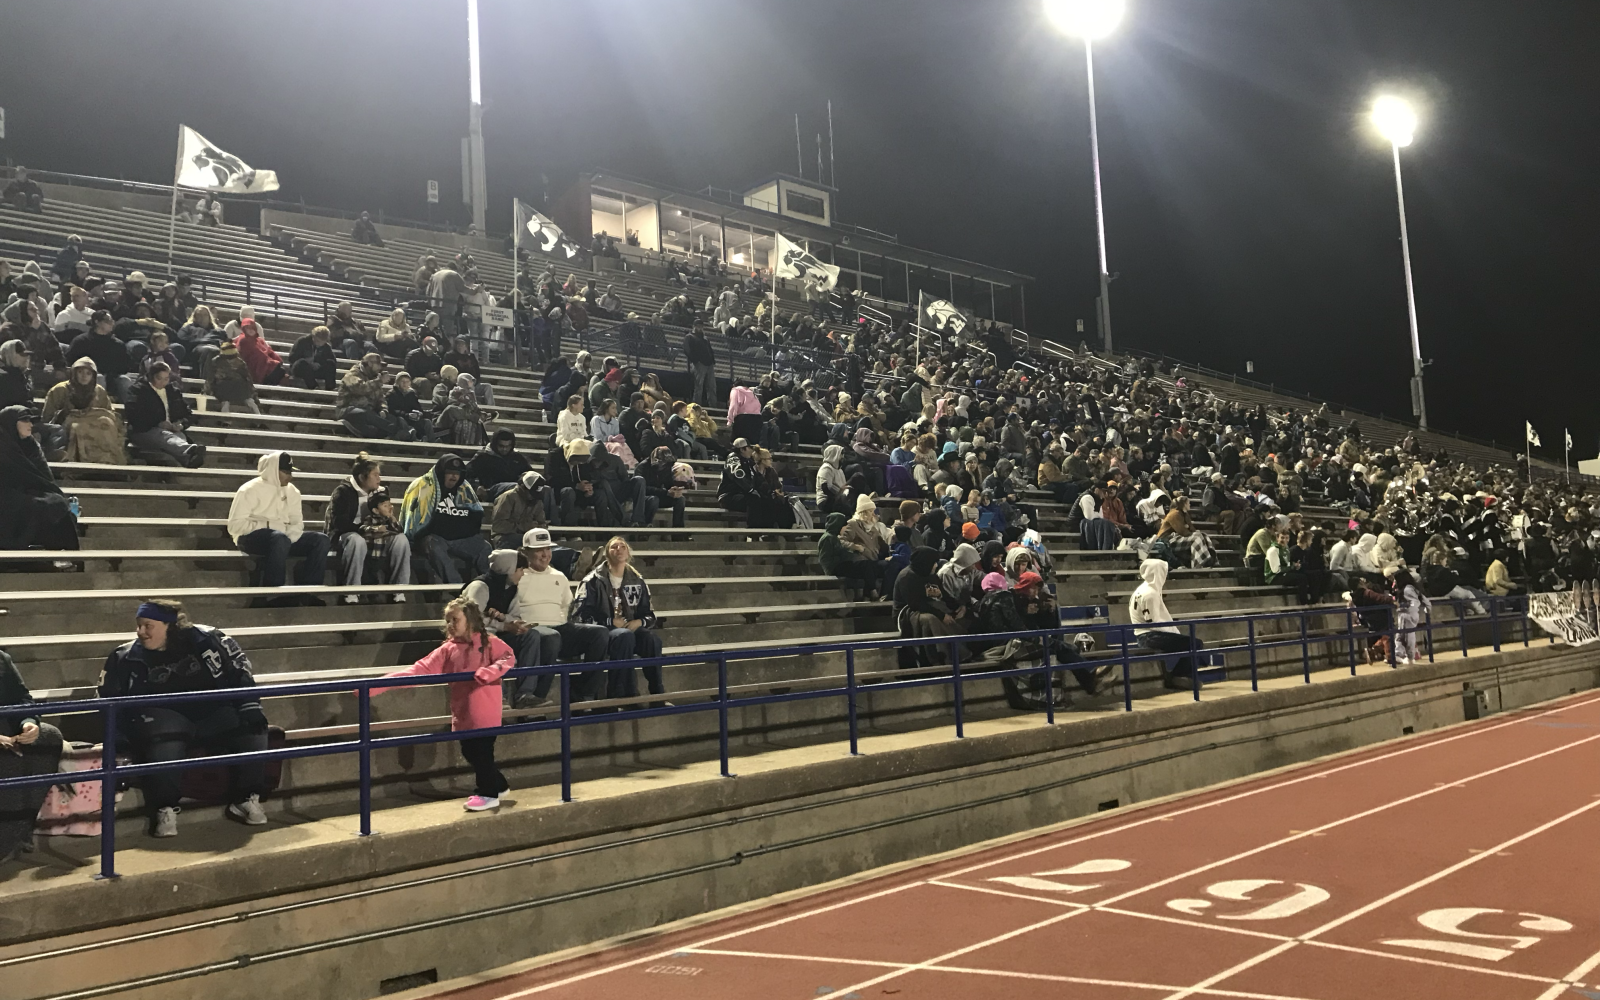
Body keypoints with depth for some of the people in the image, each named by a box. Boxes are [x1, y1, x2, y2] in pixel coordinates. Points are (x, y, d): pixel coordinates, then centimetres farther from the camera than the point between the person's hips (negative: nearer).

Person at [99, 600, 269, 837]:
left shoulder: (205, 640, -4)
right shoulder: (126, 659, 2)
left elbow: (237, 673, -1)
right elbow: (112, 701, 5)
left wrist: (250, 707, -10)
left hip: (210, 713, 1)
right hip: (161, 715, -1)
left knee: (251, 727, -20)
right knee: (165, 740, -35)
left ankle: (245, 800, -8)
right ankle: (165, 810, -25)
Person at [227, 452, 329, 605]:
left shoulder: (292, 491, 12)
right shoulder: (250, 490, -6)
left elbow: (297, 522, 6)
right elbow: (235, 525, -12)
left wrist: (288, 538, -15)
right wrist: (267, 526, -18)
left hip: (282, 538, 6)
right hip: (251, 537, -6)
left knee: (320, 539, -14)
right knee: (279, 538, -38)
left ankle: (306, 593, -20)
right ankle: (271, 596, -34)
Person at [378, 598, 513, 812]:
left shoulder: (488, 642, -2)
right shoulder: (447, 650, 7)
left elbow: (509, 657, -13)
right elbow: (420, 670, -1)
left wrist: (489, 672, -31)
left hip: (485, 713, -6)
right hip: (462, 715, 6)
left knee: (482, 752, -2)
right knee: (470, 752, 13)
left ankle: (487, 794, 14)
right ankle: (498, 785, 31)